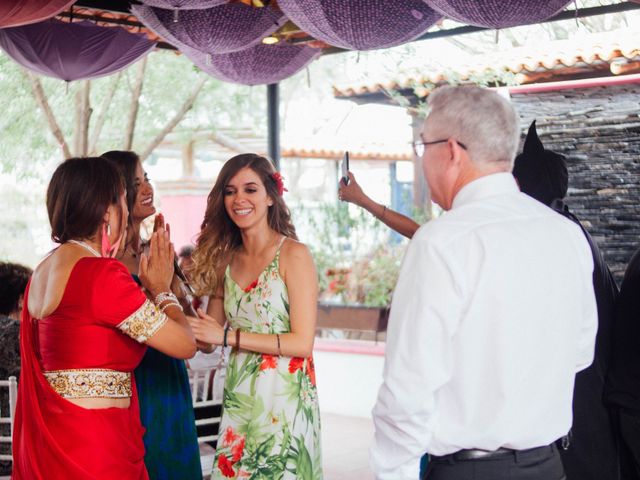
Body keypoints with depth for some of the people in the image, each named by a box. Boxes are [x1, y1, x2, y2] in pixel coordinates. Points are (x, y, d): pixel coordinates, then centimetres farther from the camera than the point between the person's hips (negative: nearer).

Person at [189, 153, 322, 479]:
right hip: (238, 398, 5)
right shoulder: (226, 259, 7)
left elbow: (303, 342, -14)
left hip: (283, 397, -5)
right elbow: (206, 337, 6)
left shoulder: (293, 254, -9)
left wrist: (229, 336, -16)